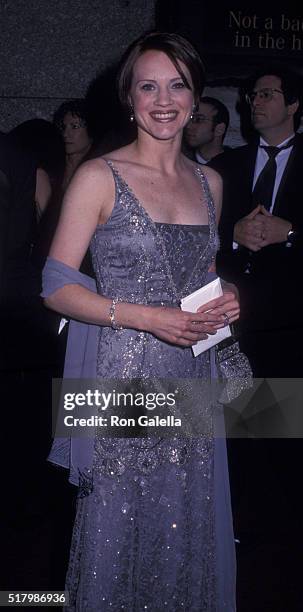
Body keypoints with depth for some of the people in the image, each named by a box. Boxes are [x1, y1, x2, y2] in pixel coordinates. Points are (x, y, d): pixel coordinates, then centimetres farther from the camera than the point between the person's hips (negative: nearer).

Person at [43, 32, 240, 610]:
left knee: (188, 528, 11)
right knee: (120, 526, 5)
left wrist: (225, 299, 1)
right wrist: (150, 317, -17)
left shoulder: (209, 182, 11)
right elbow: (57, 287, -9)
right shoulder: (99, 177, -6)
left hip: (192, 378, 5)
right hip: (123, 378, -4)